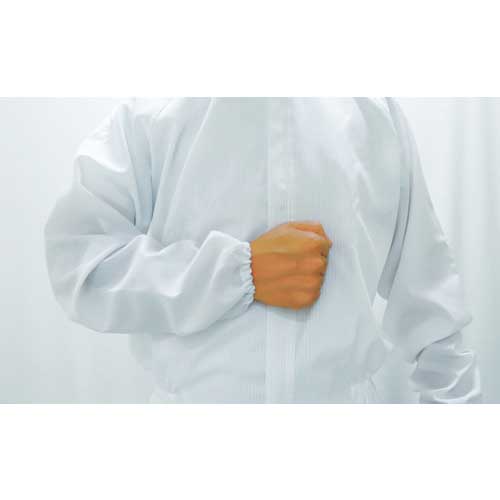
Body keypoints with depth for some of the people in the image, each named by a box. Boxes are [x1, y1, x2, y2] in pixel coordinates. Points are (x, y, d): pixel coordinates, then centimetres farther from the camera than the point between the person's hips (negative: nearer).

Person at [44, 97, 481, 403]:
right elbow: (76, 263, -14)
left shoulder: (376, 110, 2)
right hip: (196, 398, -1)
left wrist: (455, 395, 9)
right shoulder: (147, 114, -5)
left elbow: (426, 282, 6)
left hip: (348, 393, 2)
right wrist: (243, 271, -19)